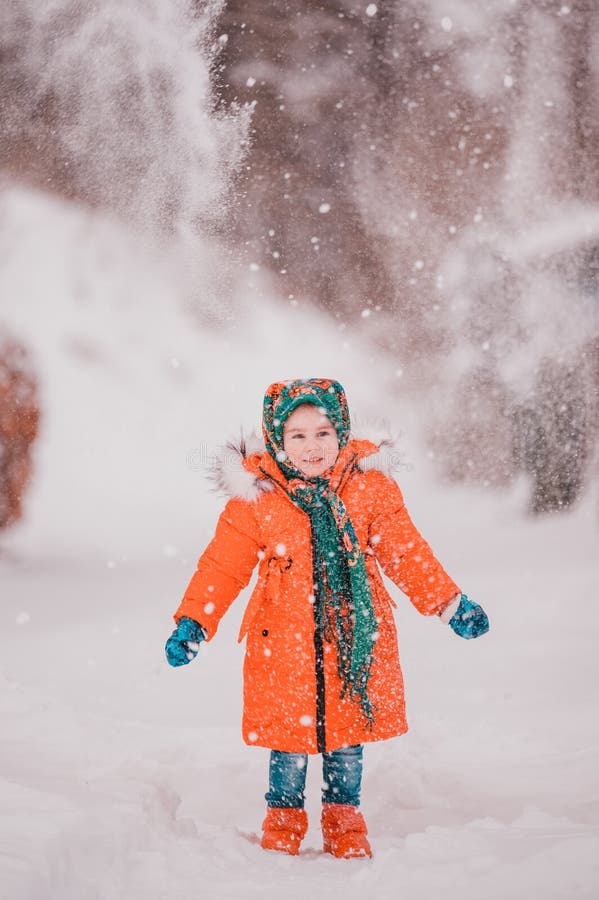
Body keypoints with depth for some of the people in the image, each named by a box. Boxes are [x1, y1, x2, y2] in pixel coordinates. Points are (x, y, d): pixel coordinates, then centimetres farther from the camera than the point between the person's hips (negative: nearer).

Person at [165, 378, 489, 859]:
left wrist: (451, 603, 3)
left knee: (348, 734, 11)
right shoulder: (255, 497, -6)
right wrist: (193, 623, -7)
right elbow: (223, 565, -2)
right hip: (284, 646, -1)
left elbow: (407, 553, 6)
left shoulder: (370, 487, -2)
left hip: (355, 642, 1)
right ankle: (283, 821, 28)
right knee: (289, 735, 6)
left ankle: (344, 821, 30)